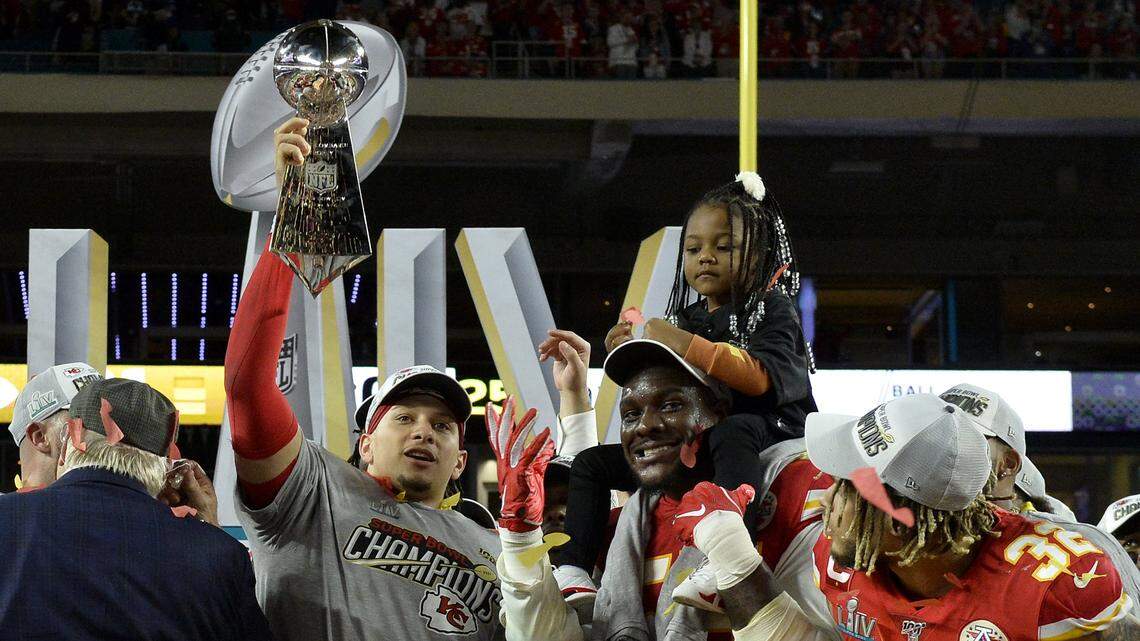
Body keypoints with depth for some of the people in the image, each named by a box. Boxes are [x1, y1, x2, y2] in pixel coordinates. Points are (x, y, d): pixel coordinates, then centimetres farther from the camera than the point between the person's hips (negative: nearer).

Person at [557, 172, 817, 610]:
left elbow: (763, 378, -21)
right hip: (690, 446, 8)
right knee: (590, 462, 1)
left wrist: (688, 347, -26)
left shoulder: (772, 311, -2)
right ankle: (573, 573, -10)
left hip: (761, 435, -8)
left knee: (730, 431, -43)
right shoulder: (686, 319, 17)